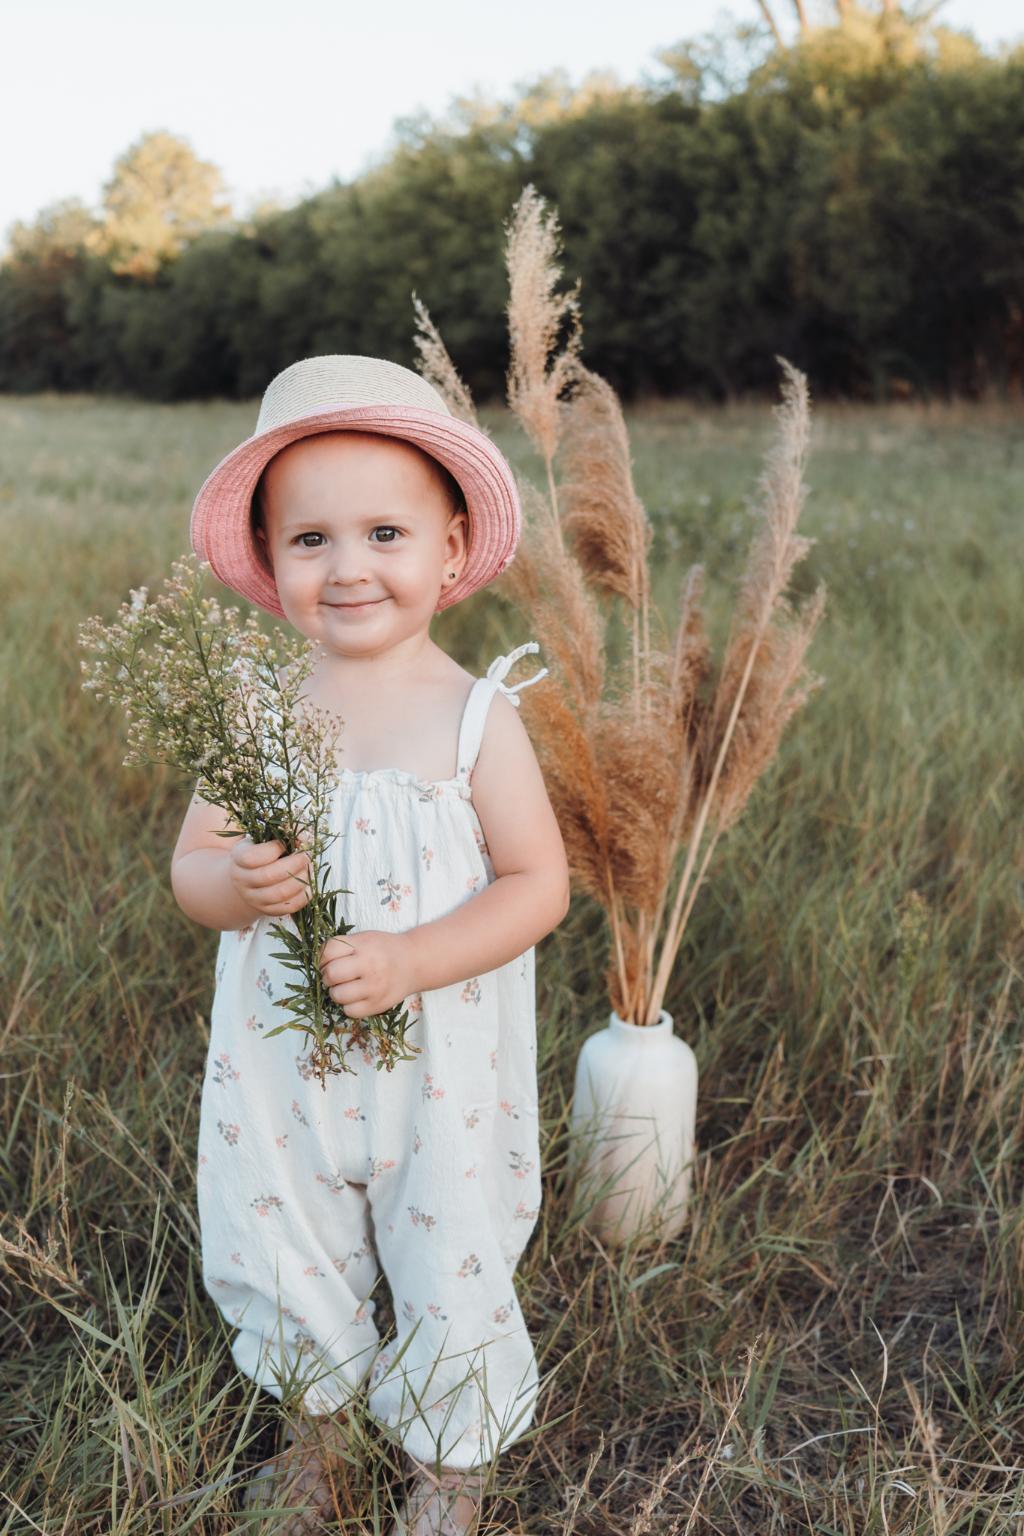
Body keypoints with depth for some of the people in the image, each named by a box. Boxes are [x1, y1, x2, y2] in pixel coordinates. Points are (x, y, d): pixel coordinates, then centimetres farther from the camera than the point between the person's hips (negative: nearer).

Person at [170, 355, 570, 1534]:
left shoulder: (475, 717, -14)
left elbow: (538, 882, -13)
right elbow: (188, 868, -2)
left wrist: (409, 961, -26)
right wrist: (235, 884, -26)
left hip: (440, 1070, -2)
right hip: (281, 1068, 3)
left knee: (451, 1286, 13)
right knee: (283, 1270, 20)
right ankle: (314, 1436, 52)